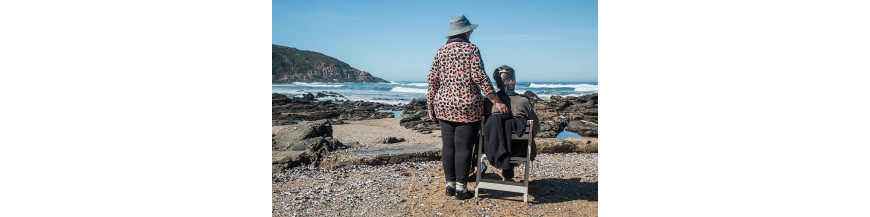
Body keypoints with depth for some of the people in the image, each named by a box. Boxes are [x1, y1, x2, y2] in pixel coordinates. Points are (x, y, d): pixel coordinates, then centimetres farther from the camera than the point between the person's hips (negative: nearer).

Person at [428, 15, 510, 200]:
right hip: (467, 107, -4)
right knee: (463, 147, 0)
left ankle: (450, 184, 16)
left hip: (444, 106, 5)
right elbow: (479, 77, -12)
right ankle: (460, 188, 4)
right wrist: (496, 101, -11)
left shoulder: (441, 52, 9)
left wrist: (431, 106, 13)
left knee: (447, 146, 9)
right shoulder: (471, 49, -3)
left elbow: (433, 80, 6)